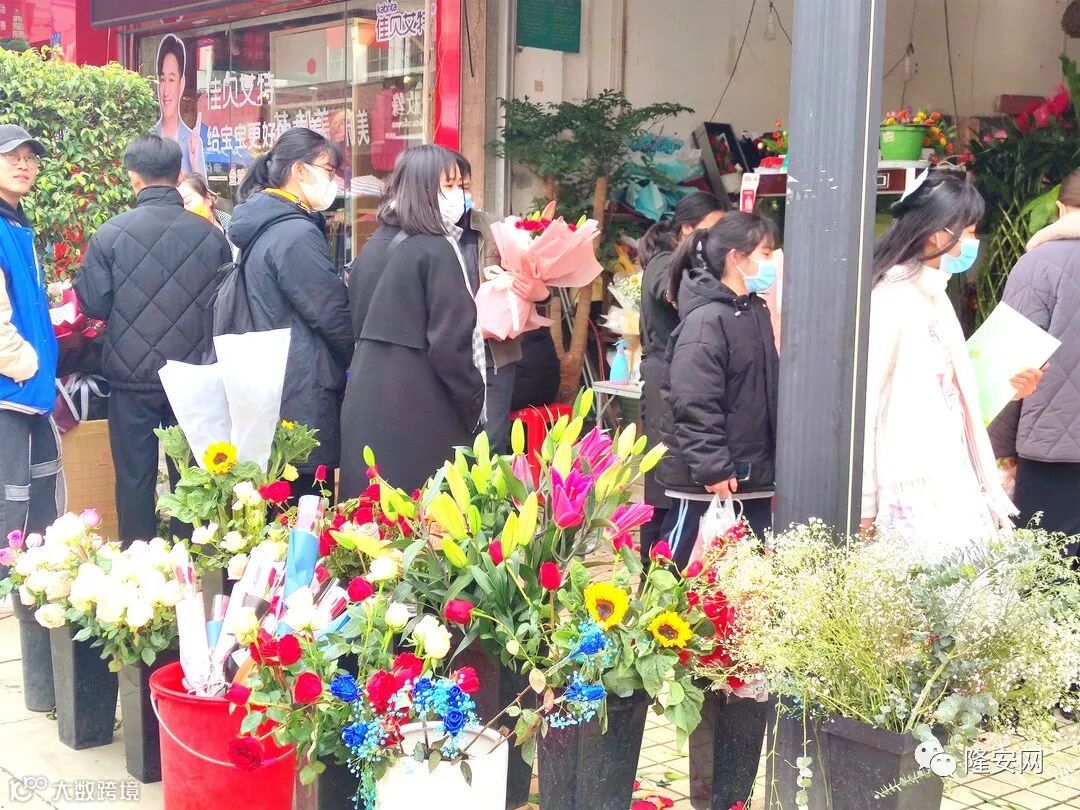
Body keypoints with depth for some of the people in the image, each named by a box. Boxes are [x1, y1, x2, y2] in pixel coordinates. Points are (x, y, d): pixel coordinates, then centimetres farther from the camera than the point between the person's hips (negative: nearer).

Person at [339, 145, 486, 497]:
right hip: (420, 411, -8)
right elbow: (450, 342, -15)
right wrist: (475, 406, -4)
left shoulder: (374, 246, 11)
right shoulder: (436, 250, -11)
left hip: (367, 401, 8)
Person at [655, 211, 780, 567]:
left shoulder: (756, 312, 12)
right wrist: (713, 468, -21)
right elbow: (694, 405, -21)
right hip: (711, 479, -9)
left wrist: (772, 462, 17)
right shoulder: (706, 320, -17)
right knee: (681, 564, 1)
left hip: (753, 473, 9)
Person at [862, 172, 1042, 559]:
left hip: (948, 481, 9)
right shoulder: (892, 298, -13)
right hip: (912, 489, -9)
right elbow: (865, 400, -16)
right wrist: (864, 503, -16)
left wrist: (1007, 386, 5)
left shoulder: (935, 295, 14)